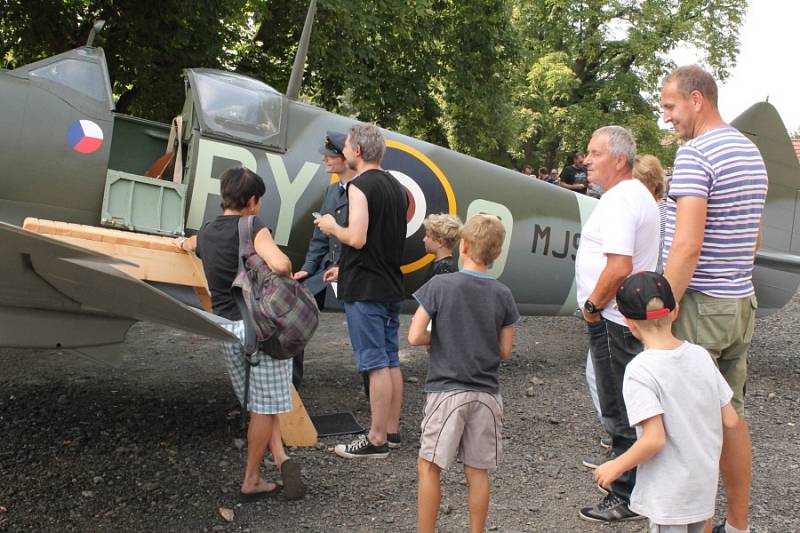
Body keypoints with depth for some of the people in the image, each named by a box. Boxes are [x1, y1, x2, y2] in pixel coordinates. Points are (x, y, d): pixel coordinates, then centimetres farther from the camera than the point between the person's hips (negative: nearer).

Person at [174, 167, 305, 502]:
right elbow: (280, 264, -27)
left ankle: (280, 458, 5)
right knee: (264, 407, 5)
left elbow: (191, 244, 39)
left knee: (257, 404, 17)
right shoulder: (251, 228, -9)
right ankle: (251, 481, 10)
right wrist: (285, 278, -3)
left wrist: (182, 243, 64)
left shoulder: (206, 233, 13)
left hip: (226, 329, 6)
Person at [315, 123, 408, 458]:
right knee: (391, 360, 13)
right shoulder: (396, 187, 14)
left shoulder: (360, 186, -13)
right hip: (391, 286, 9)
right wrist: (344, 269, 24)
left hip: (365, 291, -9)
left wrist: (332, 227, -3)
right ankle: (392, 430, 21)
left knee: (375, 364, -5)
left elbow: (357, 239, -23)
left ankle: (376, 440, 1)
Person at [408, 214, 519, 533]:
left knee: (428, 466, 8)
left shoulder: (440, 286, -10)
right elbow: (504, 352, 4)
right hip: (486, 393, 3)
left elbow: (414, 337, -12)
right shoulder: (503, 295, 0)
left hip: (447, 391, -3)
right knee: (477, 471, 11)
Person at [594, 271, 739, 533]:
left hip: (668, 496, -6)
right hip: (705, 487, 6)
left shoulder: (640, 370, -22)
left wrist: (615, 467, -12)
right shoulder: (700, 355, -4)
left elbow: (654, 439, -26)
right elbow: (730, 420, 0)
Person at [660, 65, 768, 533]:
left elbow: (687, 245, -25)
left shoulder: (695, 153, -16)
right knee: (732, 418, 17)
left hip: (700, 305, -9)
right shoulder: (752, 152, 14)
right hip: (743, 303, 9)